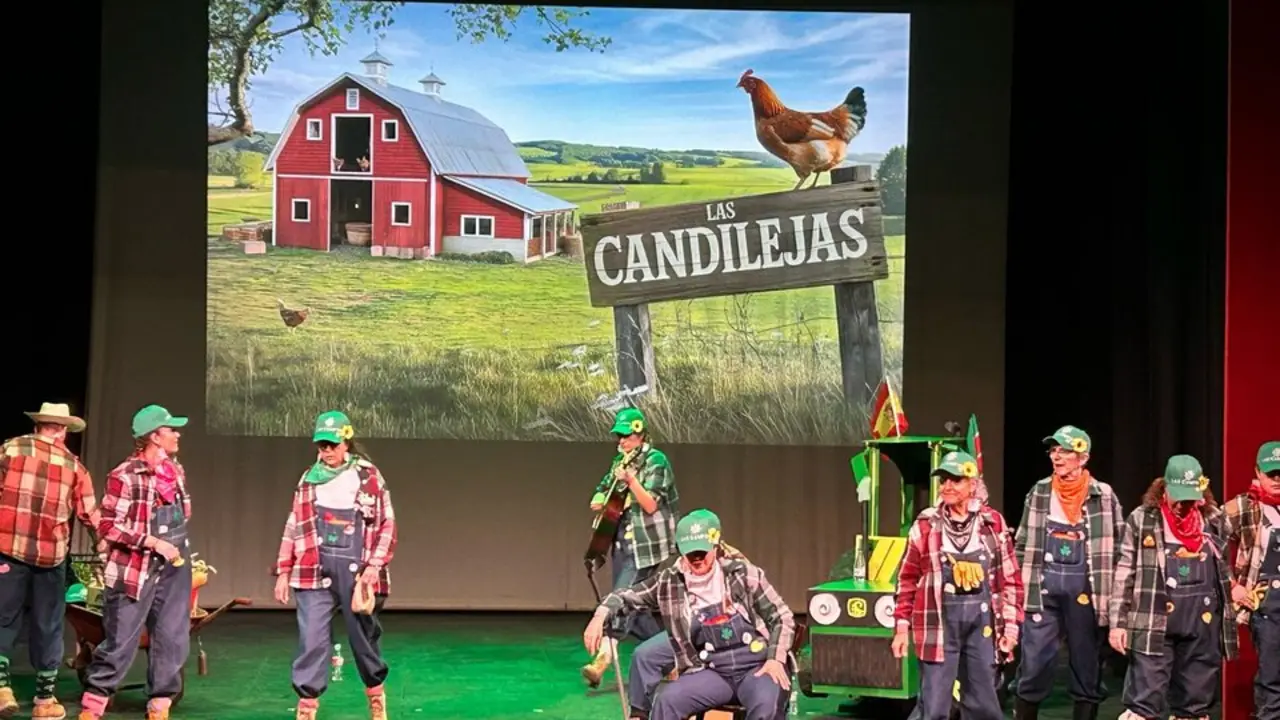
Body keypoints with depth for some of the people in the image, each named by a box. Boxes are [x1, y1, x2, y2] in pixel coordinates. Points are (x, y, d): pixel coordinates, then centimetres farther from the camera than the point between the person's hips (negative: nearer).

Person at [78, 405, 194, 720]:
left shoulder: (175, 470, 8)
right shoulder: (124, 477, -14)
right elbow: (108, 526, -17)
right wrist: (153, 543, -20)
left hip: (174, 568, 6)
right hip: (135, 571, -6)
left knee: (172, 641, 4)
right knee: (120, 643, -1)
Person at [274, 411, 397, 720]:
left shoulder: (369, 477, 1)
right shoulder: (309, 479, 10)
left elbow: (387, 526, 0)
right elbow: (293, 527, 13)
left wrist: (374, 566, -10)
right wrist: (283, 572, 9)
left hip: (356, 570, -1)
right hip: (315, 571, 2)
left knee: (364, 636, 9)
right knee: (311, 641, -5)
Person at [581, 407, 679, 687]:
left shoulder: (655, 461, -10)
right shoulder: (620, 461, 12)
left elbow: (651, 505, -19)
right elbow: (600, 495, 20)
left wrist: (631, 480, -32)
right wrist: (599, 500, -3)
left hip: (645, 546, -8)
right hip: (623, 544, 8)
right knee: (633, 608, 11)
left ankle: (603, 659, -23)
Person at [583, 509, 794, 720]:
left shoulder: (742, 574, -3)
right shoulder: (669, 582, 1)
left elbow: (783, 617, 3)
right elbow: (627, 596, 11)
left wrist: (776, 659, -11)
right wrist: (601, 615, -10)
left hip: (757, 666, -2)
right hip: (713, 671, 2)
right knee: (666, 701, -25)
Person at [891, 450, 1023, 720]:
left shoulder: (993, 522, 4)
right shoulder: (925, 524, 1)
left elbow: (1010, 578, 6)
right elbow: (907, 579, 4)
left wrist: (1011, 624, 1)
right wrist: (902, 626, 1)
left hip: (982, 618, 1)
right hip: (939, 619, -1)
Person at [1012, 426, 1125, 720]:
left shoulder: (1104, 496, 0)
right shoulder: (1038, 493, 6)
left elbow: (1120, 548, 1)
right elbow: (1022, 545, 10)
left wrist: (1113, 595, -4)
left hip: (1086, 586, -1)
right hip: (1043, 584, 1)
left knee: (1087, 668, 5)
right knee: (1034, 663, -2)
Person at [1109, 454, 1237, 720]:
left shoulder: (1215, 520, 9)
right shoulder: (1142, 520, 1)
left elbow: (1228, 568, 17)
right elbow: (1124, 573, 2)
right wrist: (1118, 622, -2)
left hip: (1204, 622, 3)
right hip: (1153, 623, -3)